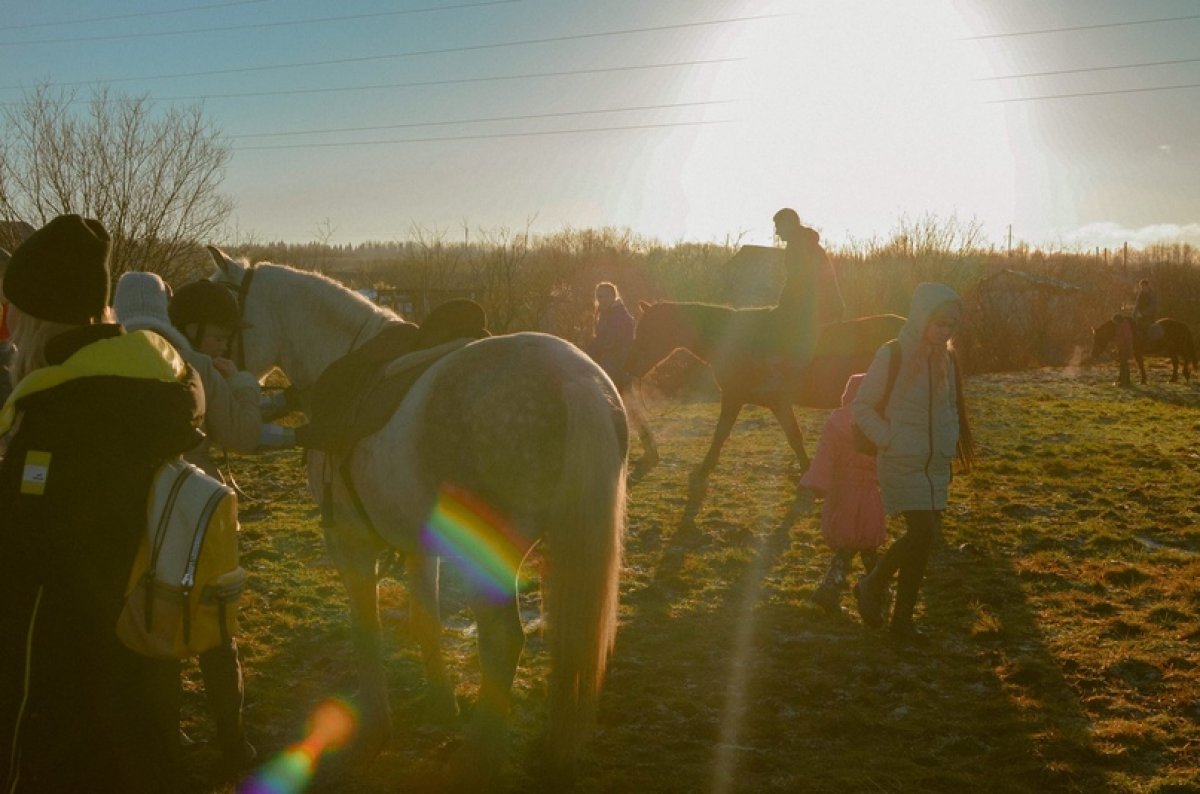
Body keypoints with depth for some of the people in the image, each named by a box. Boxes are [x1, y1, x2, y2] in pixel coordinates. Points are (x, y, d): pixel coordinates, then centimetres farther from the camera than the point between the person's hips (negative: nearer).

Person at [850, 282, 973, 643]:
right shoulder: (893, 356, -13)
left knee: (923, 541, 8)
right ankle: (873, 586, 8)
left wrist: (949, 444, 8)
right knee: (923, 534, -15)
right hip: (902, 465, -6)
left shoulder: (947, 359, 4)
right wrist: (889, 440, -14)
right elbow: (861, 406, -8)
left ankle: (903, 618, 22)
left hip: (936, 466, 6)